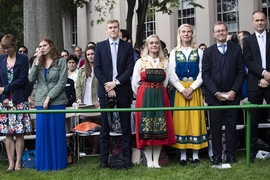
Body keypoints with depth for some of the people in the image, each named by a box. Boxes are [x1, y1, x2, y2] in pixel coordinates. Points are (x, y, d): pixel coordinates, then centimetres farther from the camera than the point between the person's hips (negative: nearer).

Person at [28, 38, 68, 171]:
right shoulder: (37, 62, 13)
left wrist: (49, 97, -12)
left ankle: (58, 163, 11)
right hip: (41, 102, 4)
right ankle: (44, 163, 13)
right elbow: (31, 79, 1)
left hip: (57, 102, -3)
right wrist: (37, 62, -6)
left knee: (57, 132, 1)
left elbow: (62, 82, -7)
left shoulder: (61, 61, 0)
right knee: (42, 133, 4)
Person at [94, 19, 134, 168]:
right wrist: (108, 87, -8)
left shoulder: (127, 46, 6)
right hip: (105, 90, 0)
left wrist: (116, 82, -11)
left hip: (123, 90, 0)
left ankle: (127, 157, 11)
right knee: (105, 126, 2)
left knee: (126, 125, 4)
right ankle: (104, 159, 7)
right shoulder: (100, 46, 8)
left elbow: (130, 68, -1)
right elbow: (97, 69, 1)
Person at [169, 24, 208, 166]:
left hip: (195, 89, 0)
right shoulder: (174, 52, 7)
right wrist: (182, 89, -12)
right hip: (179, 90, 0)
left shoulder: (198, 52, 6)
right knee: (181, 119, 0)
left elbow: (201, 73, 0)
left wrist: (191, 88, -13)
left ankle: (195, 153, 6)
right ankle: (183, 154, 5)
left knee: (195, 118, 0)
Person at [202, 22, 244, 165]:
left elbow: (240, 72, 2)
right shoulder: (208, 52, 6)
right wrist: (216, 92, -10)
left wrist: (234, 91, -8)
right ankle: (216, 156, 10)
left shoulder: (236, 49, 6)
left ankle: (231, 156, 13)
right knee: (215, 127, 2)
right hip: (214, 96, 0)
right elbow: (205, 74, 0)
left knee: (231, 126, 5)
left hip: (232, 95, 0)